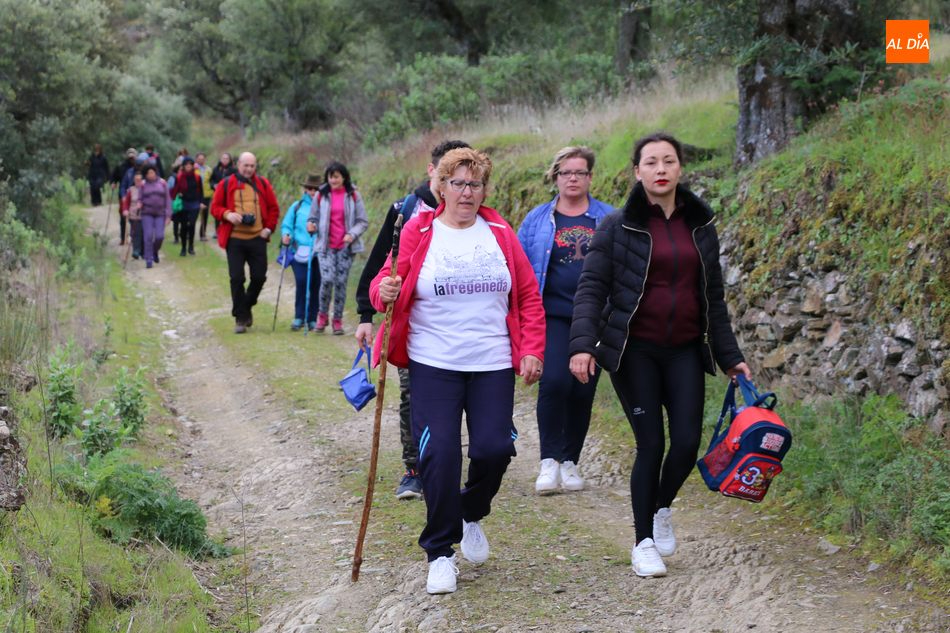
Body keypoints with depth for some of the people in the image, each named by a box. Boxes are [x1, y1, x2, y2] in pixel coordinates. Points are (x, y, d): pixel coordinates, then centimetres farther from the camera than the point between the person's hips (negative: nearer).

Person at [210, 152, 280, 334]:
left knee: (259, 277, 3)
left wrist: (269, 228, 1)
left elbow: (273, 208, 13)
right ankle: (240, 318, 5)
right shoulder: (226, 184, 2)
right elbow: (215, 207, 6)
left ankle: (246, 307, 28)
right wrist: (227, 214, -14)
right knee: (237, 278, -4)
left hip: (257, 238, 2)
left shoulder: (263, 184, 8)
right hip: (234, 239, -2)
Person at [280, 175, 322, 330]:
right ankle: (299, 317, -3)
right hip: (300, 252, 0)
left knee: (316, 285, 2)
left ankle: (312, 319, 14)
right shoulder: (297, 207, 11)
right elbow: (286, 225, 13)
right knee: (301, 281, -13)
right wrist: (286, 235, -7)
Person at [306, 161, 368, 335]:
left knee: (341, 282, 0)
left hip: (346, 246, 0)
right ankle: (323, 315, 6)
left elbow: (363, 221, 3)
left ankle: (338, 320, 13)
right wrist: (312, 225, -10)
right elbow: (314, 218, 14)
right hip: (326, 245, 0)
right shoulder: (321, 195, 5)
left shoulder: (353, 195, 2)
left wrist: (352, 234, -14)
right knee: (327, 279, -15)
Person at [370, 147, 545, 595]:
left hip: (493, 365, 2)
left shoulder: (500, 233, 8)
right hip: (433, 365, -2)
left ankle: (471, 516, 26)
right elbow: (388, 282, 3)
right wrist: (385, 290, -20)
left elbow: (529, 297, 10)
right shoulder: (418, 232, 2)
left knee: (494, 448, -7)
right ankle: (439, 553, 7)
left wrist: (532, 350, 1)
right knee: (439, 453, -10)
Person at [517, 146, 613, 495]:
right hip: (552, 315, -1)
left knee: (583, 391, 4)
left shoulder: (609, 219, 7)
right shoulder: (537, 219, 7)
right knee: (554, 381, -20)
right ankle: (550, 460, -10)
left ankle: (570, 462, 19)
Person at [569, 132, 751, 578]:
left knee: (687, 441, -6)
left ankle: (663, 507, 26)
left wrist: (729, 356, 13)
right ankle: (644, 541, 12)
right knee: (650, 443, -5)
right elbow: (590, 288, -6)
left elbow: (714, 297, 15)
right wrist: (582, 344, -20)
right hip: (634, 350, -3)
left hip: (684, 351, 3)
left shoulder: (700, 226, 9)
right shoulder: (619, 227, -2)